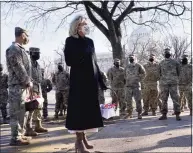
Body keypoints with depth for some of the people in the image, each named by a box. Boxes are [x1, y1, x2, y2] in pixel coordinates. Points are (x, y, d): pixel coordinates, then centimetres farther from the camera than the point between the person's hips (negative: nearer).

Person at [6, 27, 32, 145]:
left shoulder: (21, 49, 20)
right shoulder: (14, 49, -10)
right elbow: (18, 68, -17)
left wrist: (29, 81, 11)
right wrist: (28, 82, -13)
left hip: (23, 85, 10)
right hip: (17, 85, -10)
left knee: (23, 112, 14)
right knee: (17, 112, -6)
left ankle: (20, 135, 23)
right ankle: (15, 138, 0)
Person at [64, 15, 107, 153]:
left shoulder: (90, 41, 14)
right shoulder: (70, 41, -1)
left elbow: (94, 62, 15)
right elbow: (69, 61, -10)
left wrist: (101, 80, 12)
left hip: (91, 79, 6)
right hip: (78, 79, -5)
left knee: (89, 108, 7)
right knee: (80, 108, -5)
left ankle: (83, 137, 19)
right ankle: (79, 140, 4)